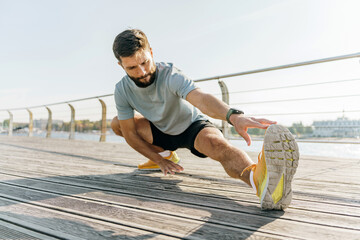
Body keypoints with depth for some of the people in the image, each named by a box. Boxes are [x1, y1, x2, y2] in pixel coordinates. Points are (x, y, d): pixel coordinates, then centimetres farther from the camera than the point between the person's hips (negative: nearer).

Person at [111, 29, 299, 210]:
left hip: (193, 126, -5)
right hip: (162, 132, 6)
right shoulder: (122, 91, -15)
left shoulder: (170, 75, -30)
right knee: (116, 123, -8)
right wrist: (159, 160, -10)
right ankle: (164, 154, 4)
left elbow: (200, 98, -50)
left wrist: (233, 115, -69)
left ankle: (260, 180, -69)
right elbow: (129, 134, -10)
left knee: (216, 143, -39)